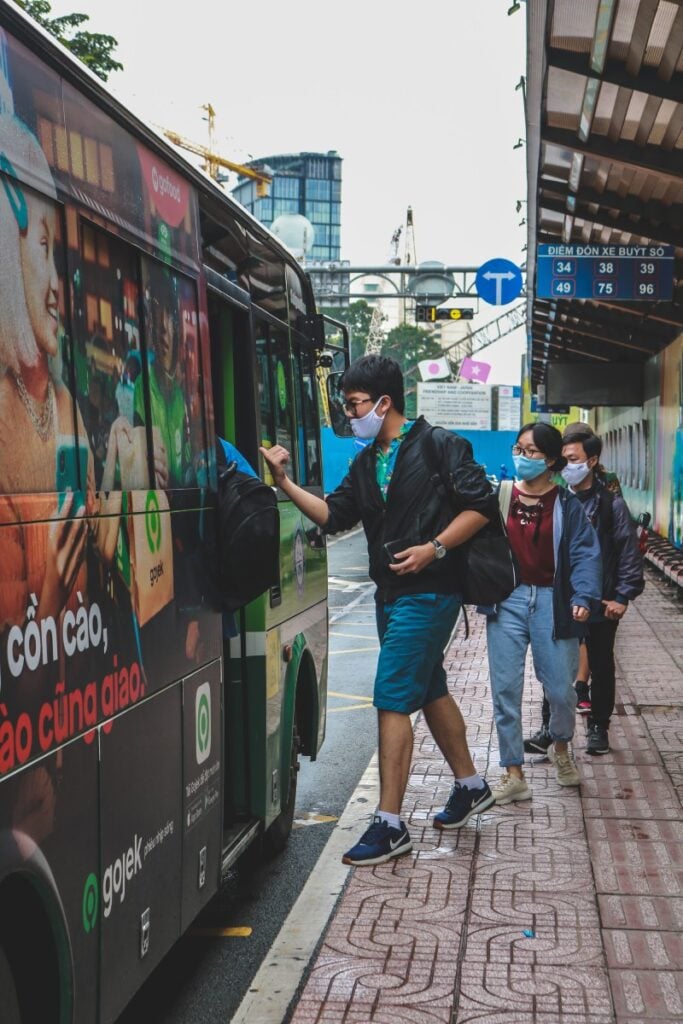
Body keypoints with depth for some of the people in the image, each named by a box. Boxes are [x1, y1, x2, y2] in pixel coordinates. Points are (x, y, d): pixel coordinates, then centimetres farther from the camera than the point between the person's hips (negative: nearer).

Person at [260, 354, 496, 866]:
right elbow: (334, 515, 8)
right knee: (430, 691, 18)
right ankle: (471, 786, 36)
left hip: (428, 593, -8)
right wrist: (285, 482, -2)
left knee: (393, 699, -11)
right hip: (392, 593, 8)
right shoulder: (366, 462, 13)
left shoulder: (439, 445, -9)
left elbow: (481, 504, -11)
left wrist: (434, 547, -19)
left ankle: (390, 824, -6)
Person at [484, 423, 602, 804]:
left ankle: (561, 748, 34)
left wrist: (583, 596, -19)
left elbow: (585, 553, -5)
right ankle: (513, 774, 9)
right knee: (505, 689, -1)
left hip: (551, 601, -1)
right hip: (507, 600, 1)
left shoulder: (566, 505, 1)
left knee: (561, 689, 1)